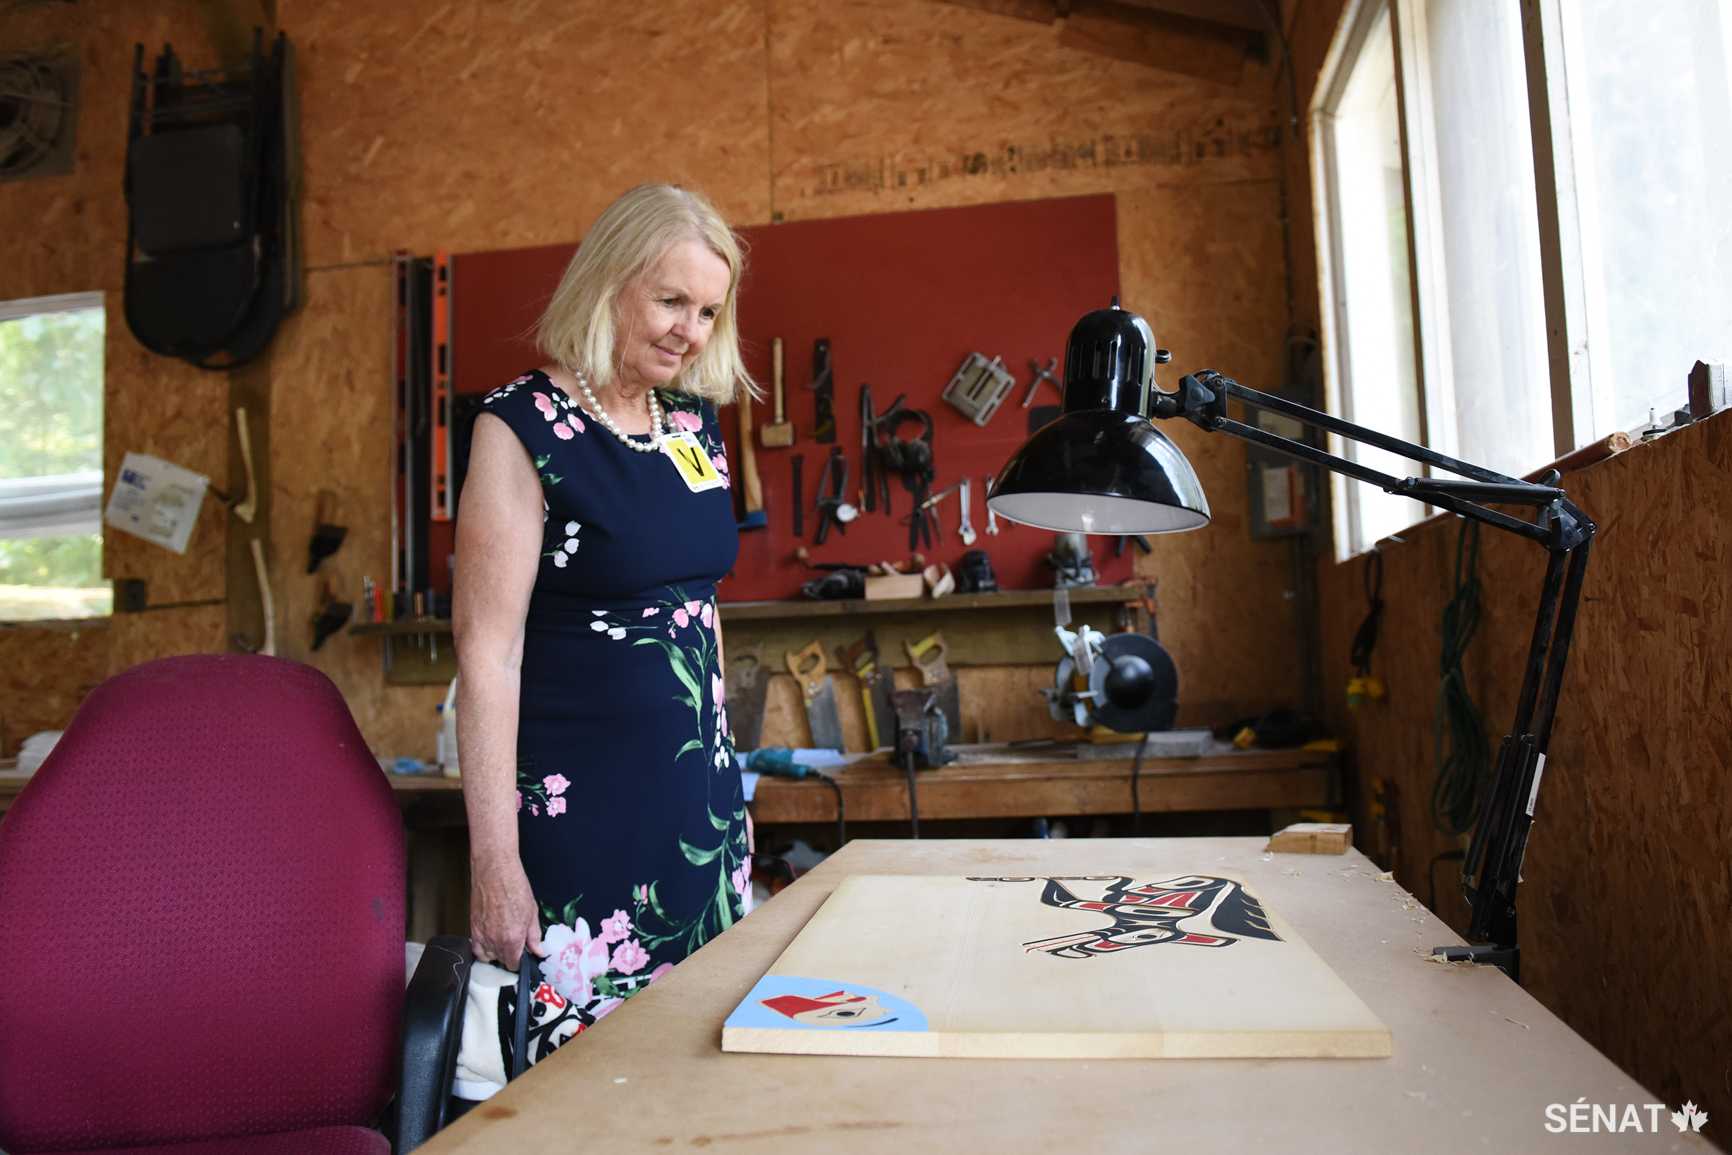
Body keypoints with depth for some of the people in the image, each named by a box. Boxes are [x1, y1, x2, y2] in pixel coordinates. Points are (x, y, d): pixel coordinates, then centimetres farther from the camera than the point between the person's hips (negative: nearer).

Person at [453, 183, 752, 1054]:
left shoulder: (695, 422, 9)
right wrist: (495, 861, -17)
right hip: (577, 814, -6)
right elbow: (486, 650, -14)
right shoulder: (525, 427, -10)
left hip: (699, 803, 7)